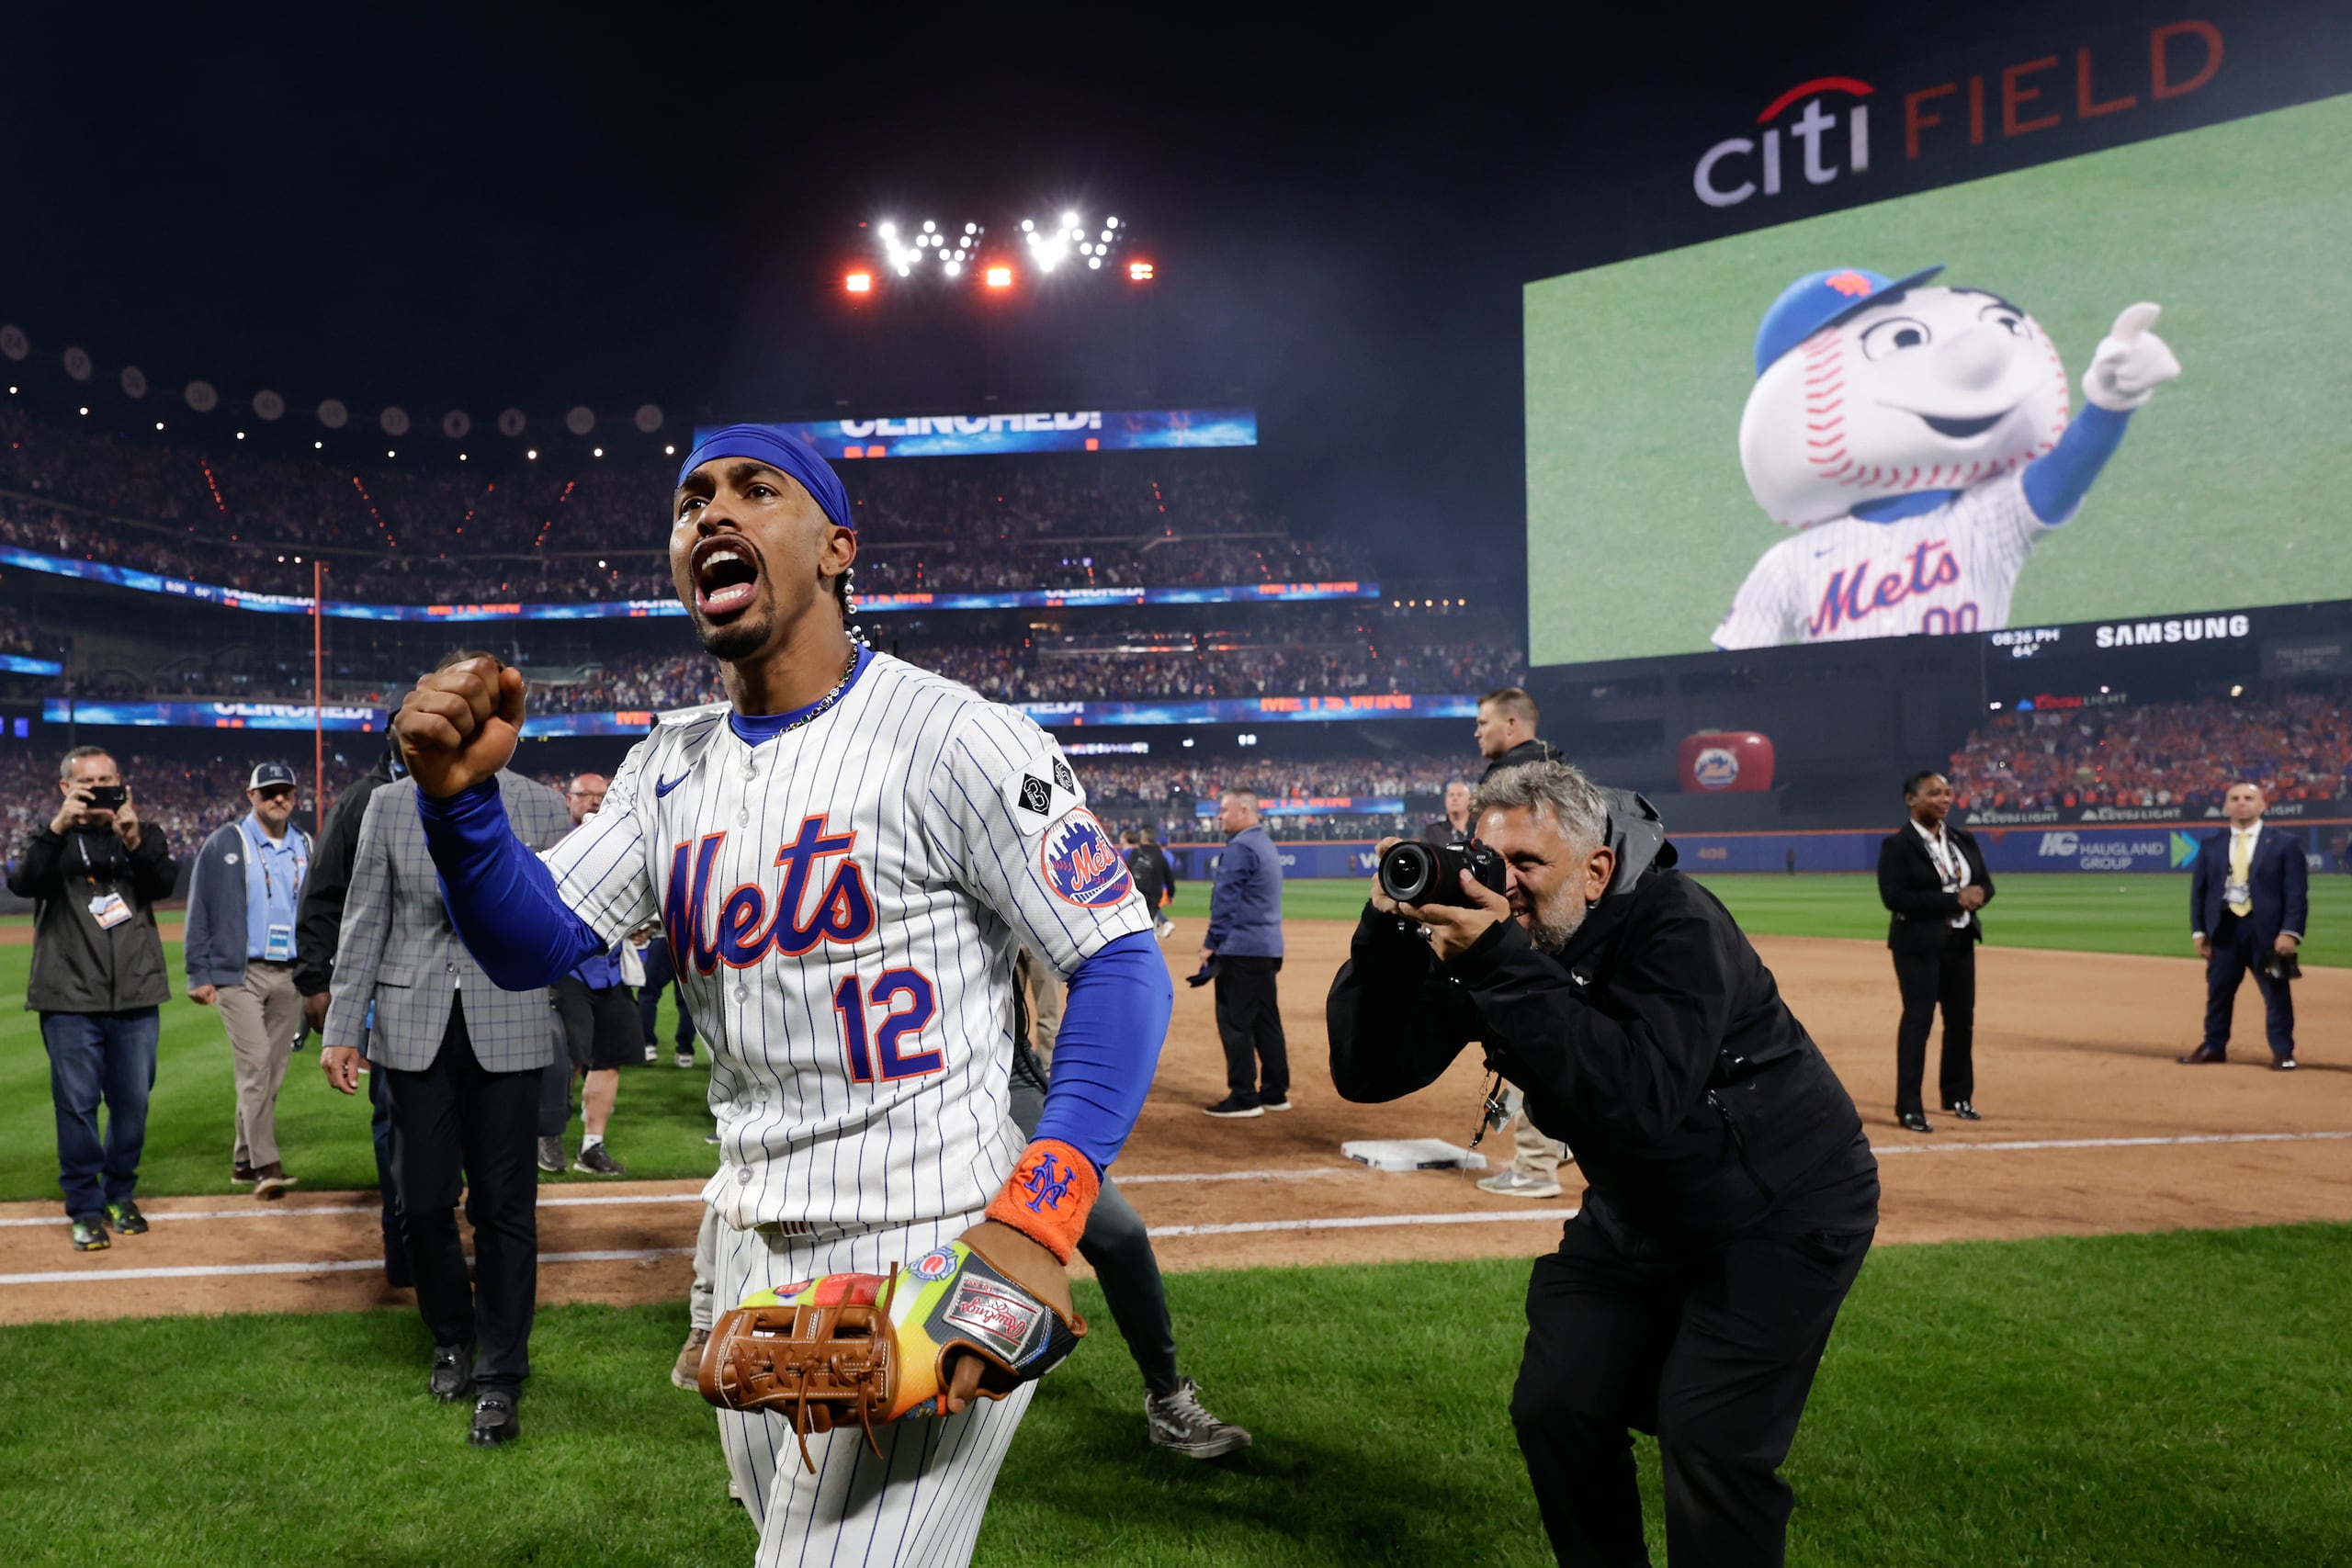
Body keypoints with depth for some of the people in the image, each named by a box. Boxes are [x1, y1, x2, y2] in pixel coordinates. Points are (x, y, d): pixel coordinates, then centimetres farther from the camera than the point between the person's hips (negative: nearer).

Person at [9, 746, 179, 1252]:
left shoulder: (143, 835, 11)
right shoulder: (49, 838, 7)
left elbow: (164, 884, -7)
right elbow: (23, 883, -13)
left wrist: (134, 840, -22)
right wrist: (58, 827, -24)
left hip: (136, 997, 2)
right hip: (71, 1000, -2)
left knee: (132, 1101, 8)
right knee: (77, 1103, 1)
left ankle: (120, 1195, 25)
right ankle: (86, 1209, 12)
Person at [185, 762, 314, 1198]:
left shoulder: (306, 848, 11)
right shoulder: (224, 844, -1)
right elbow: (199, 911, -2)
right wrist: (199, 975, -6)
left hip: (290, 977, 5)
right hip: (239, 974, -4)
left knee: (273, 1073, 7)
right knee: (255, 1066, -13)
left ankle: (244, 1161, 18)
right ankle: (265, 1164, -13)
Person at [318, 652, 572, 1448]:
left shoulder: (542, 809, 0)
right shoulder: (391, 803, 4)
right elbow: (364, 921, 5)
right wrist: (342, 1028, 2)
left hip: (507, 1030, -2)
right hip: (415, 1029, 2)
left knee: (503, 1207, 2)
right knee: (423, 1201, 8)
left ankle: (500, 1380, 13)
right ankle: (451, 1339, 34)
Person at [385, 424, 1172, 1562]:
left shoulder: (949, 736, -14)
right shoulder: (671, 767, 8)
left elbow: (1120, 963, -16)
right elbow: (530, 945, 4)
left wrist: (1034, 1223, -27)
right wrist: (459, 796, -16)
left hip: (928, 1259, -7)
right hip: (752, 1254, 7)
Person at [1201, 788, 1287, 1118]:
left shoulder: (1240, 848, -13)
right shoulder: (1266, 844, 18)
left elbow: (1226, 902, -18)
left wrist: (1211, 943, -14)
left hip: (1240, 948, -10)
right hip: (1268, 947, 10)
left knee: (1236, 1022, -5)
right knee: (1266, 1020, 12)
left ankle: (1244, 1097, -4)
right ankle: (1275, 1092, 16)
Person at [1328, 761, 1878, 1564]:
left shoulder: (1676, 925, -28)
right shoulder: (1478, 931, -11)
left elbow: (1644, 1104, -43)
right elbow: (1366, 1072, -15)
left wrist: (1501, 962, -46)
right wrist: (1387, 931, -30)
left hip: (1781, 1210, -6)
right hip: (1636, 1209, 7)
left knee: (1710, 1445, -15)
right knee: (1555, 1410, 6)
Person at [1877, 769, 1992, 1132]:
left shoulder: (1964, 840, 10)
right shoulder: (1897, 845, -10)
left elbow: (1985, 883, 13)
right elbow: (1894, 897, -19)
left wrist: (1977, 894, -13)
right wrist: (1953, 900, -22)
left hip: (1961, 941, 6)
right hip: (1919, 944, -6)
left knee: (1961, 1018, 11)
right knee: (1918, 1019, -9)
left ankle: (1958, 1096, 27)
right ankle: (1909, 1107, -5)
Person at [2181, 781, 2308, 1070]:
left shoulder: (2284, 845, 2)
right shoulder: (2210, 847, 10)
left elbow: (2297, 892, -3)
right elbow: (2198, 891, 9)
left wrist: (2290, 932, -13)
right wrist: (2198, 931, 2)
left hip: (2268, 931, -2)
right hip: (2223, 929, 3)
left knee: (2276, 993, 2)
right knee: (2218, 991, 8)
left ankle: (2283, 1052, 11)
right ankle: (2214, 1046, 20)